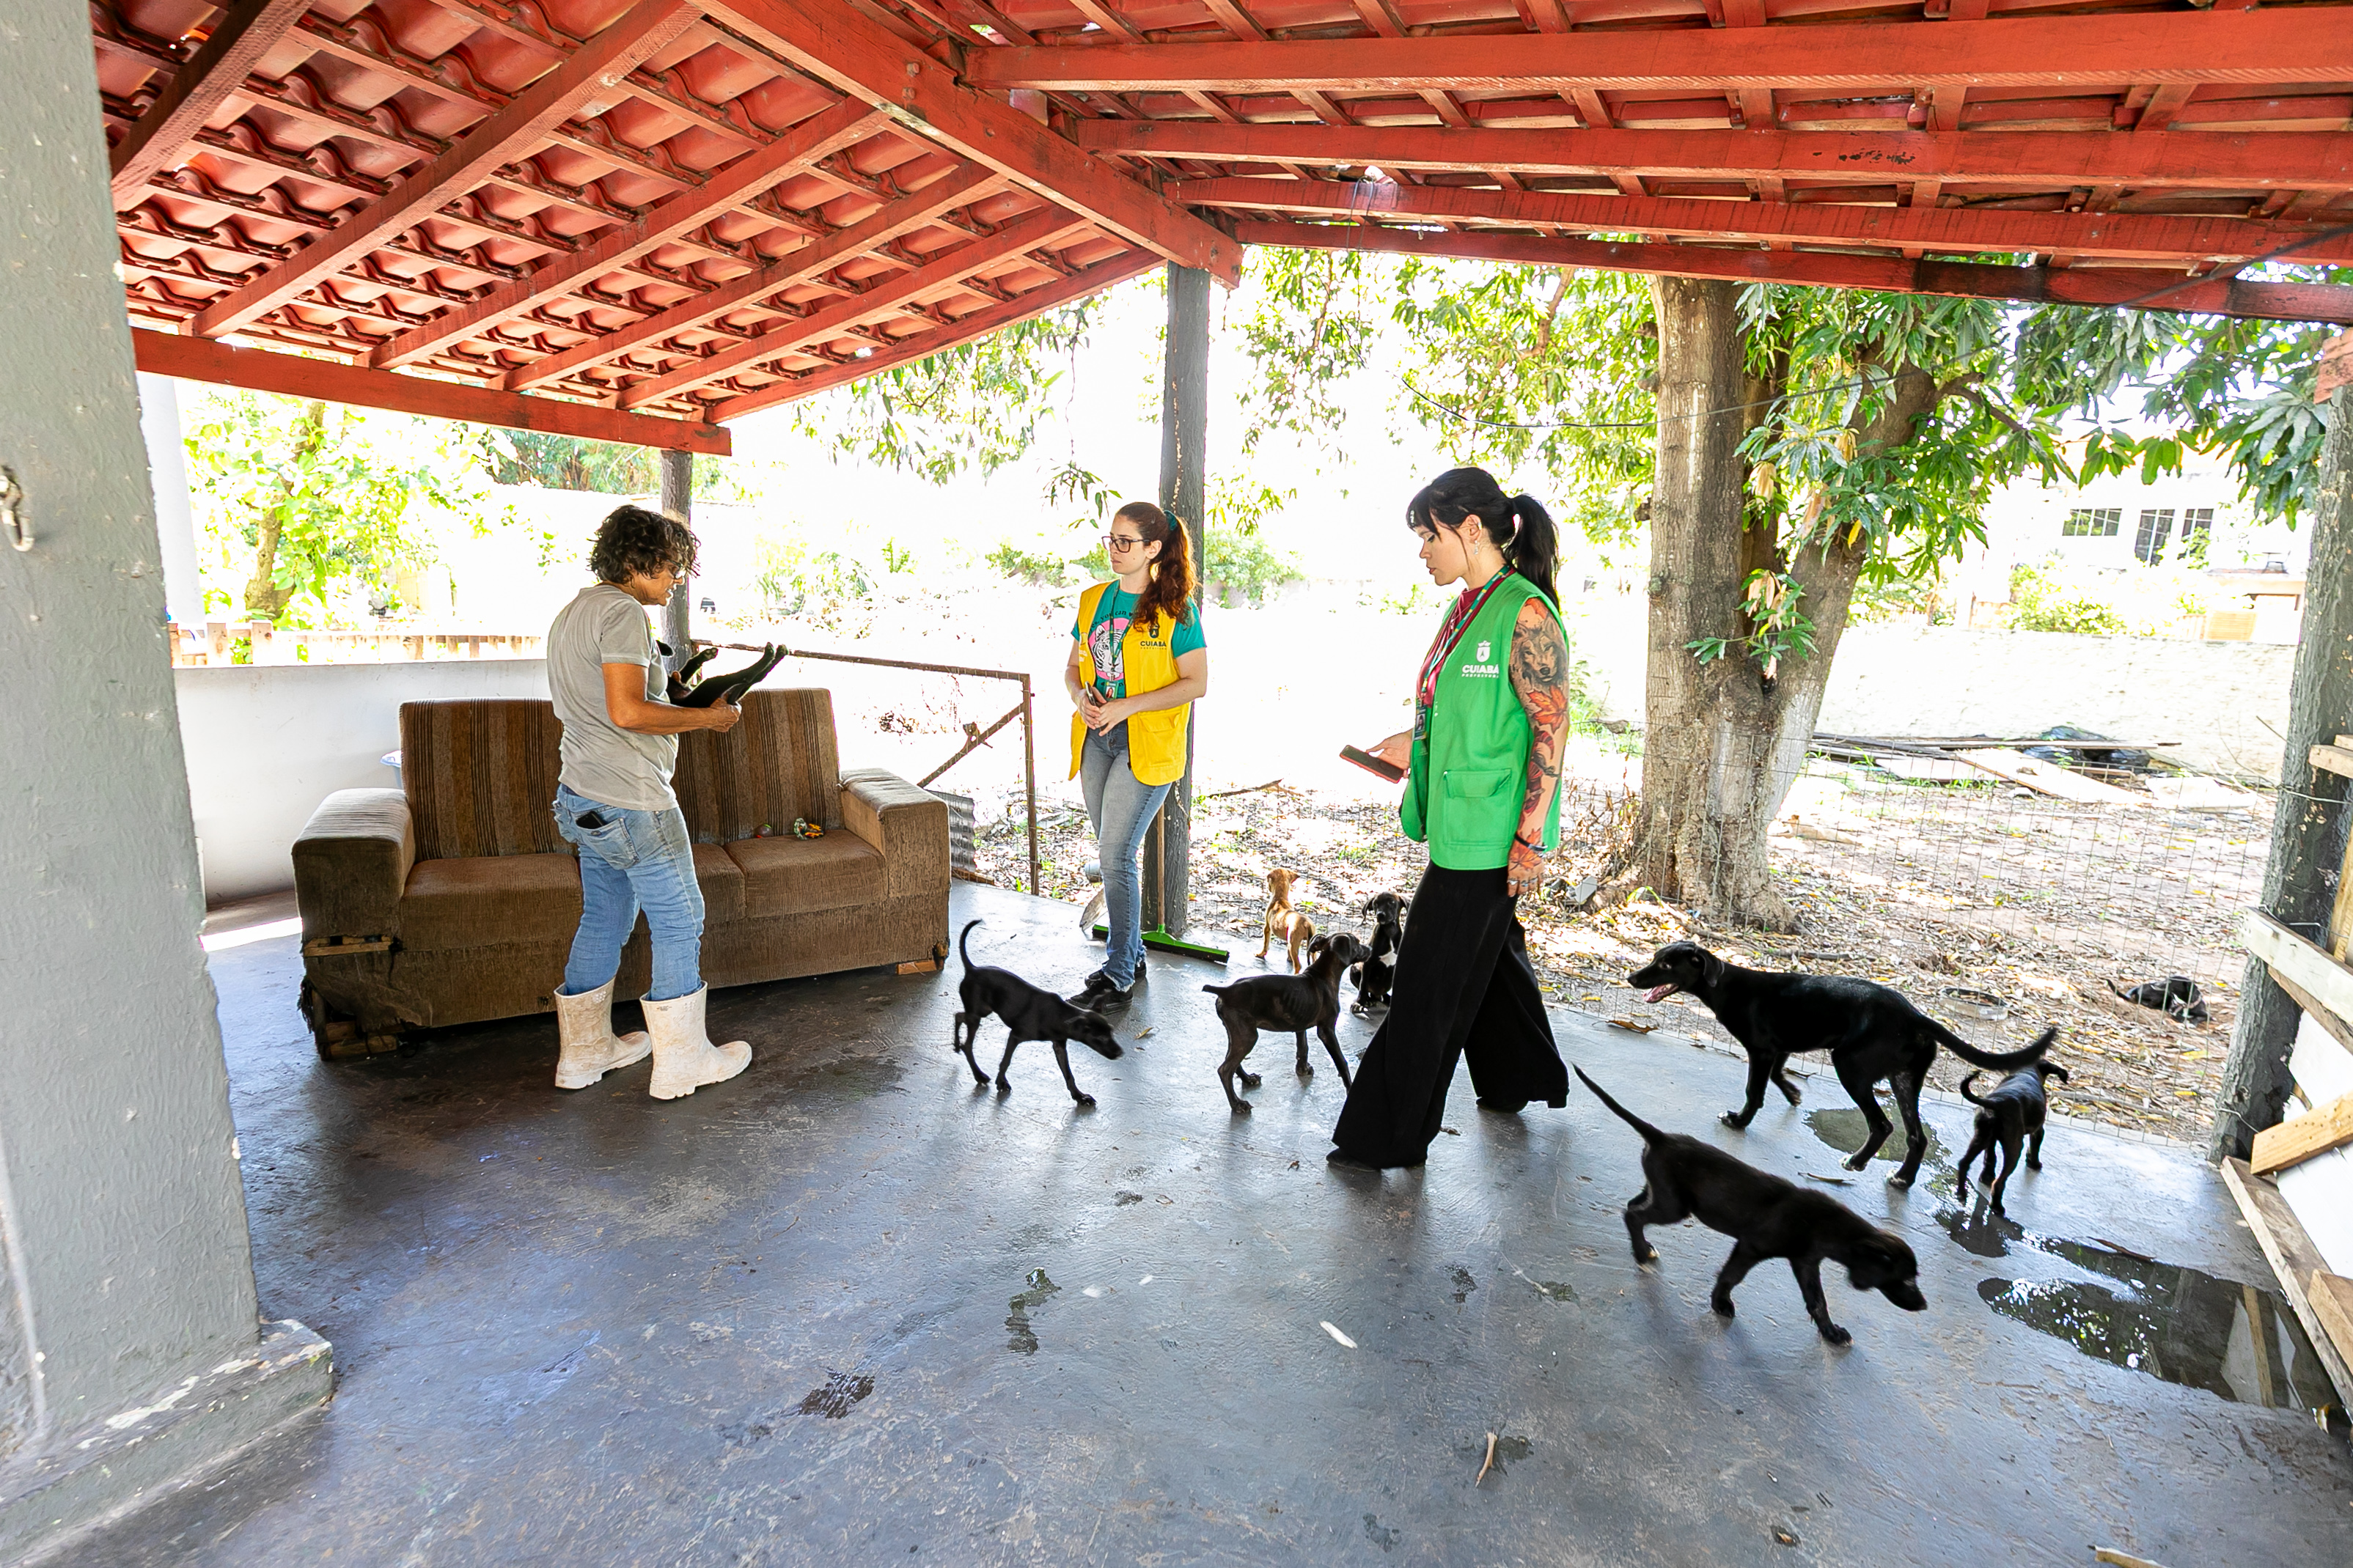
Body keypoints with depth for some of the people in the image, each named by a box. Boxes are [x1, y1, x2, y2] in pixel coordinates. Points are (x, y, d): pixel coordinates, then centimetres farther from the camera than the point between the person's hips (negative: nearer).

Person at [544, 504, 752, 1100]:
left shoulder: (572, 613, 16)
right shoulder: (623, 612, -16)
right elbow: (627, 711, -26)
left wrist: (675, 701, 19)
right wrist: (706, 716, -15)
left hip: (583, 799, 10)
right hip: (630, 803, -10)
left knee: (603, 920, 19)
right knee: (679, 923, 2)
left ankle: (584, 1051, 30)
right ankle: (681, 1061, 11)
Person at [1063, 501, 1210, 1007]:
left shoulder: (1176, 609, -7)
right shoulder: (1093, 601, 11)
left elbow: (1197, 683, -11)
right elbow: (1073, 666, 17)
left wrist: (1128, 705, -18)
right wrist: (1080, 697, -6)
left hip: (1147, 743, -6)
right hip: (1096, 738, 7)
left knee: (1115, 853, -11)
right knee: (1113, 853, 13)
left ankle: (1119, 974, 0)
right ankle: (1131, 952, 28)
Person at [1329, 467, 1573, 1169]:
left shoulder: (1525, 613, -17)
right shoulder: (1467, 607, 11)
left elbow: (1552, 724, -19)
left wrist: (1531, 833, -20)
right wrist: (1414, 742, 12)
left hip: (1486, 831, -9)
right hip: (1459, 821, 9)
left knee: (1429, 978, -2)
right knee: (1487, 952, 24)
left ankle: (1389, 1133, 12)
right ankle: (1520, 1078, 45)